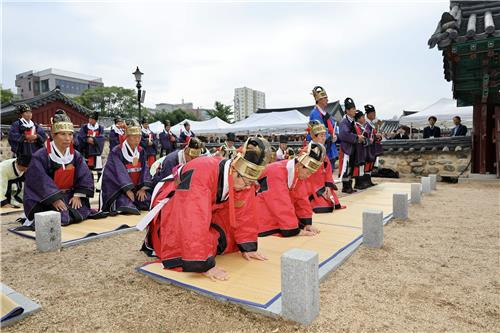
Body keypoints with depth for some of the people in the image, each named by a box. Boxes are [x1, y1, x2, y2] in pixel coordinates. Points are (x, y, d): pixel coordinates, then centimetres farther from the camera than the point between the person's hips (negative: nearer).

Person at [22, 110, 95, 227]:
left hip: (69, 196, 5)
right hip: (45, 200, -5)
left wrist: (78, 195, -11)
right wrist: (54, 199, -23)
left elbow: (85, 176, 1)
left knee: (82, 212, -15)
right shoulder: (40, 156, -13)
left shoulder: (76, 155, 3)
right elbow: (40, 180, -18)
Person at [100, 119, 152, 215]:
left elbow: (145, 170, 0)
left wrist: (143, 188, -13)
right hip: (117, 188, -6)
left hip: (137, 188, 6)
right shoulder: (116, 152, -10)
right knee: (126, 207, -30)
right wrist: (128, 190, -27)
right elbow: (119, 172, -19)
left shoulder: (141, 151, 6)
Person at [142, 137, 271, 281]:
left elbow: (244, 214, -7)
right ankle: (153, 239, 11)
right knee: (179, 250, -21)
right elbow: (194, 220, -46)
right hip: (171, 205, -6)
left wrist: (248, 246, -7)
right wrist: (205, 265, -44)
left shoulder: (245, 179, -19)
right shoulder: (202, 172, -41)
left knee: (224, 241, -3)